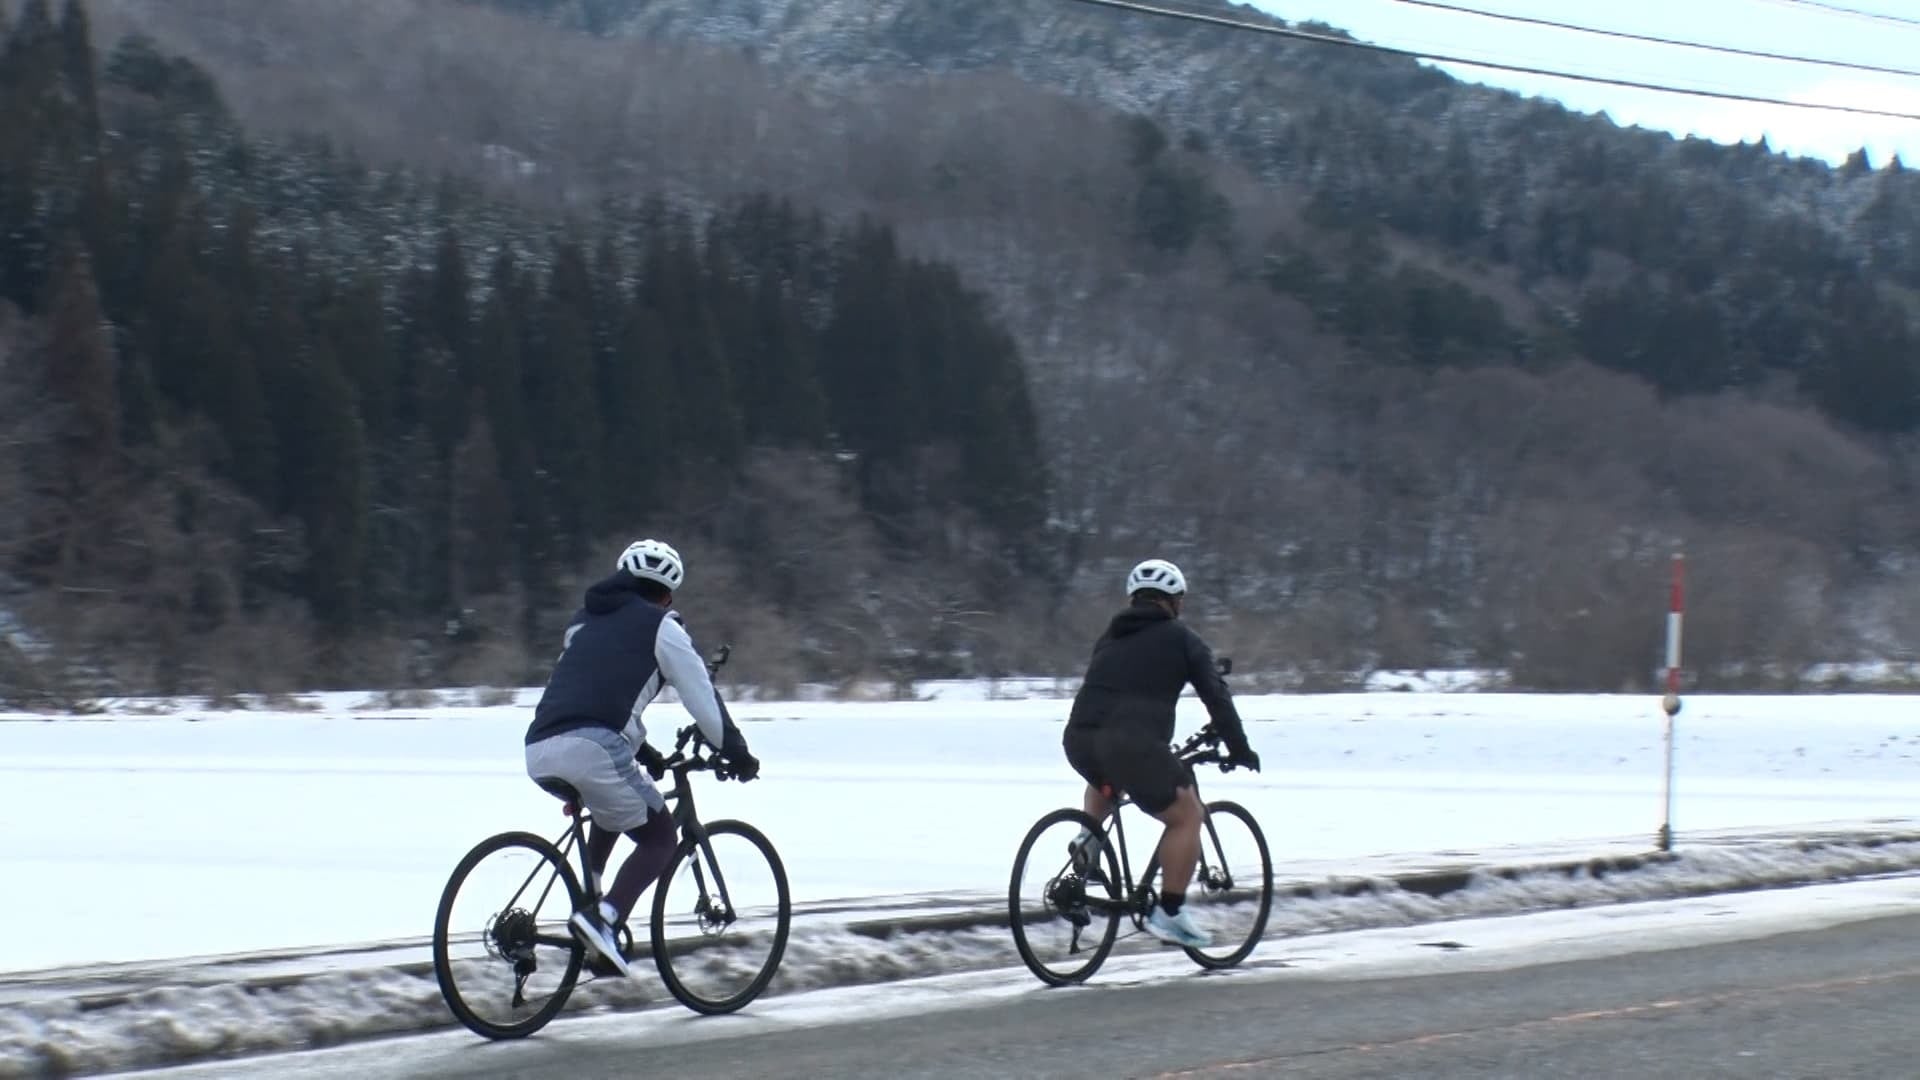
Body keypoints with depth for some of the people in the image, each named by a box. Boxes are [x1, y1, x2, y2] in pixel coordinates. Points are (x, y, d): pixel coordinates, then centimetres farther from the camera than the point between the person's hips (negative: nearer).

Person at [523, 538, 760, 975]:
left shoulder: (586, 620, 31)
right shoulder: (660, 626, 11)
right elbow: (702, 697, 11)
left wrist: (644, 750, 48)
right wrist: (737, 754, 23)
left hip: (539, 752, 7)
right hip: (591, 748, -7)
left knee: (613, 808, 35)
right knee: (660, 837, 7)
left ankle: (589, 902, 19)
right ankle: (603, 919, -15)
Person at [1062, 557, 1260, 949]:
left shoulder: (1112, 637, 27)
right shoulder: (1180, 638, 11)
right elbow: (1216, 696, 7)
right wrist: (1239, 750, 15)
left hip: (1078, 739, 6)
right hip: (1132, 743, -6)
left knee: (1107, 778, 40)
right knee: (1186, 815, 7)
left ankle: (1088, 836, 14)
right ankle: (1169, 914, 2)